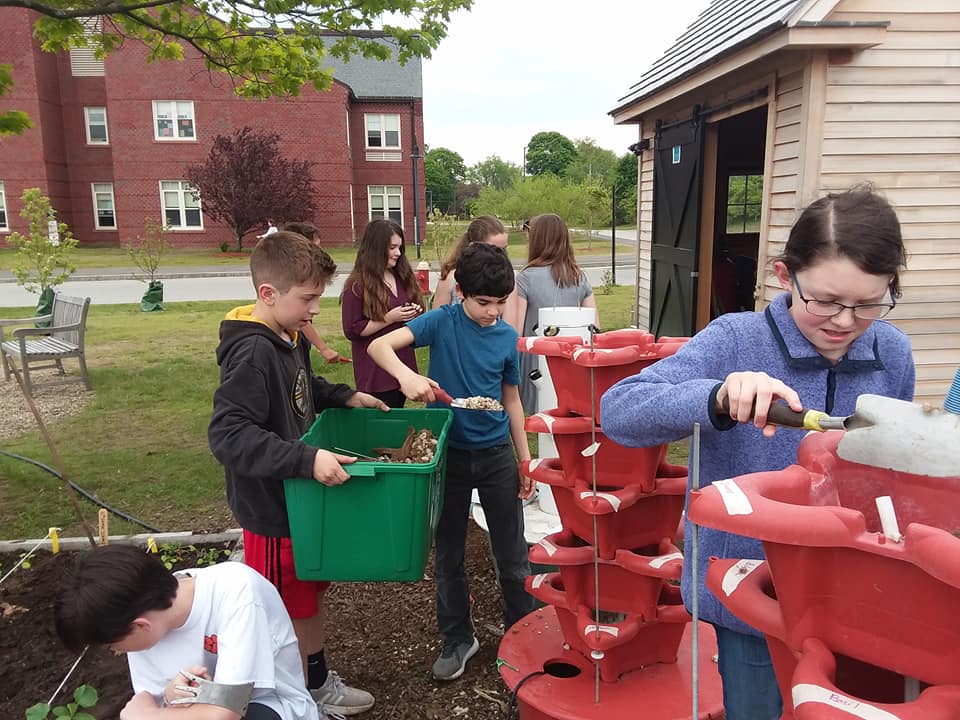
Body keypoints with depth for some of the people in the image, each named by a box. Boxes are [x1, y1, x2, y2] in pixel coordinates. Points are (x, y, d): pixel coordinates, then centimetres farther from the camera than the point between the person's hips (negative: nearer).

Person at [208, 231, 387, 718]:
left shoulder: (289, 338, 2)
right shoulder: (253, 353, -27)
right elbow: (227, 434, -34)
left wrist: (344, 397, 9)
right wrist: (306, 460, -39)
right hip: (271, 508, -9)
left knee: (311, 592, 24)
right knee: (283, 608, 9)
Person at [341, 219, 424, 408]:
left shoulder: (403, 277, 9)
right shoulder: (358, 286, -10)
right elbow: (352, 330, -12)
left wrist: (414, 313, -1)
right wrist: (389, 318, -18)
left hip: (403, 362, 6)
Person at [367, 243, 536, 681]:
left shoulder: (508, 338, -1)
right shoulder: (442, 322, -10)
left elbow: (511, 399, 8)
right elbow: (379, 345, -22)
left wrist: (526, 458, 9)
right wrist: (406, 375, -42)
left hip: (496, 453, 2)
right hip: (449, 453, -1)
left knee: (511, 554, 10)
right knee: (449, 554, 12)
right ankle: (458, 639, 31)